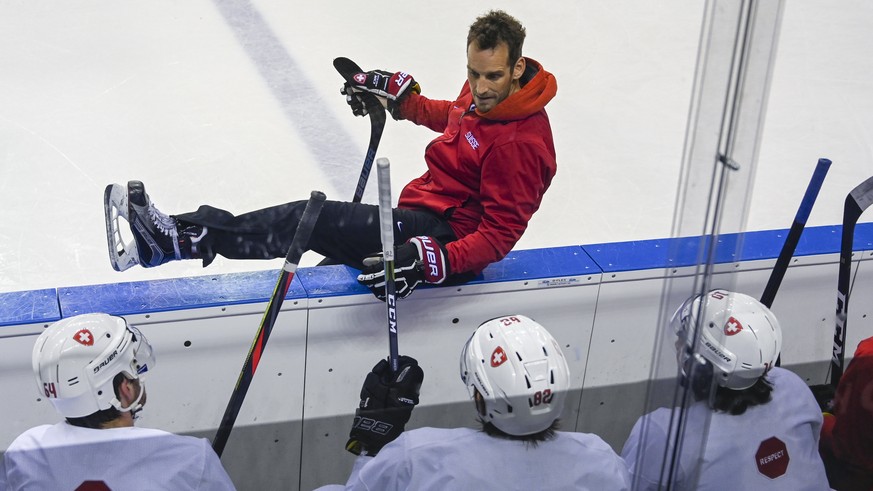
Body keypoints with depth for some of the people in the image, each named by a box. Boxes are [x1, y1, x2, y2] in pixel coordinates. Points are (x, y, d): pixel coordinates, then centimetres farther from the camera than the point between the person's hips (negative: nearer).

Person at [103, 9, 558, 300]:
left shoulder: (520, 142, -22)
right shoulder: (483, 92, 5)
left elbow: (500, 234, -23)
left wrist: (431, 260, -37)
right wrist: (397, 94, 20)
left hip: (446, 233, -10)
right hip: (423, 212, 10)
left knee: (312, 220, -23)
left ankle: (184, 237, -26)